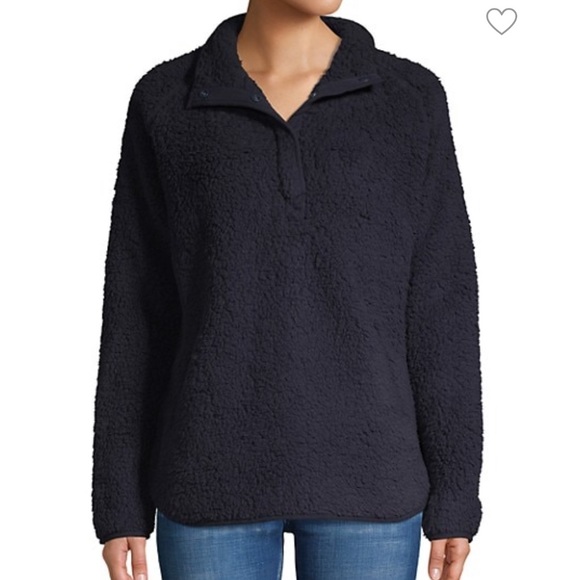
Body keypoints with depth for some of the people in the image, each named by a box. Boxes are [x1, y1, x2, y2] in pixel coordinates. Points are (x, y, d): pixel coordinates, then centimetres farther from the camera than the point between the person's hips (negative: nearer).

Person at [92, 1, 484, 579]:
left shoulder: (411, 99, 1)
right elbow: (137, 310, 2)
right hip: (216, 473, 0)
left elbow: (440, 308, 1)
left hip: (361, 476, 1)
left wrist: (455, 495, -1)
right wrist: (119, 500, 1)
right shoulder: (165, 102, 0)